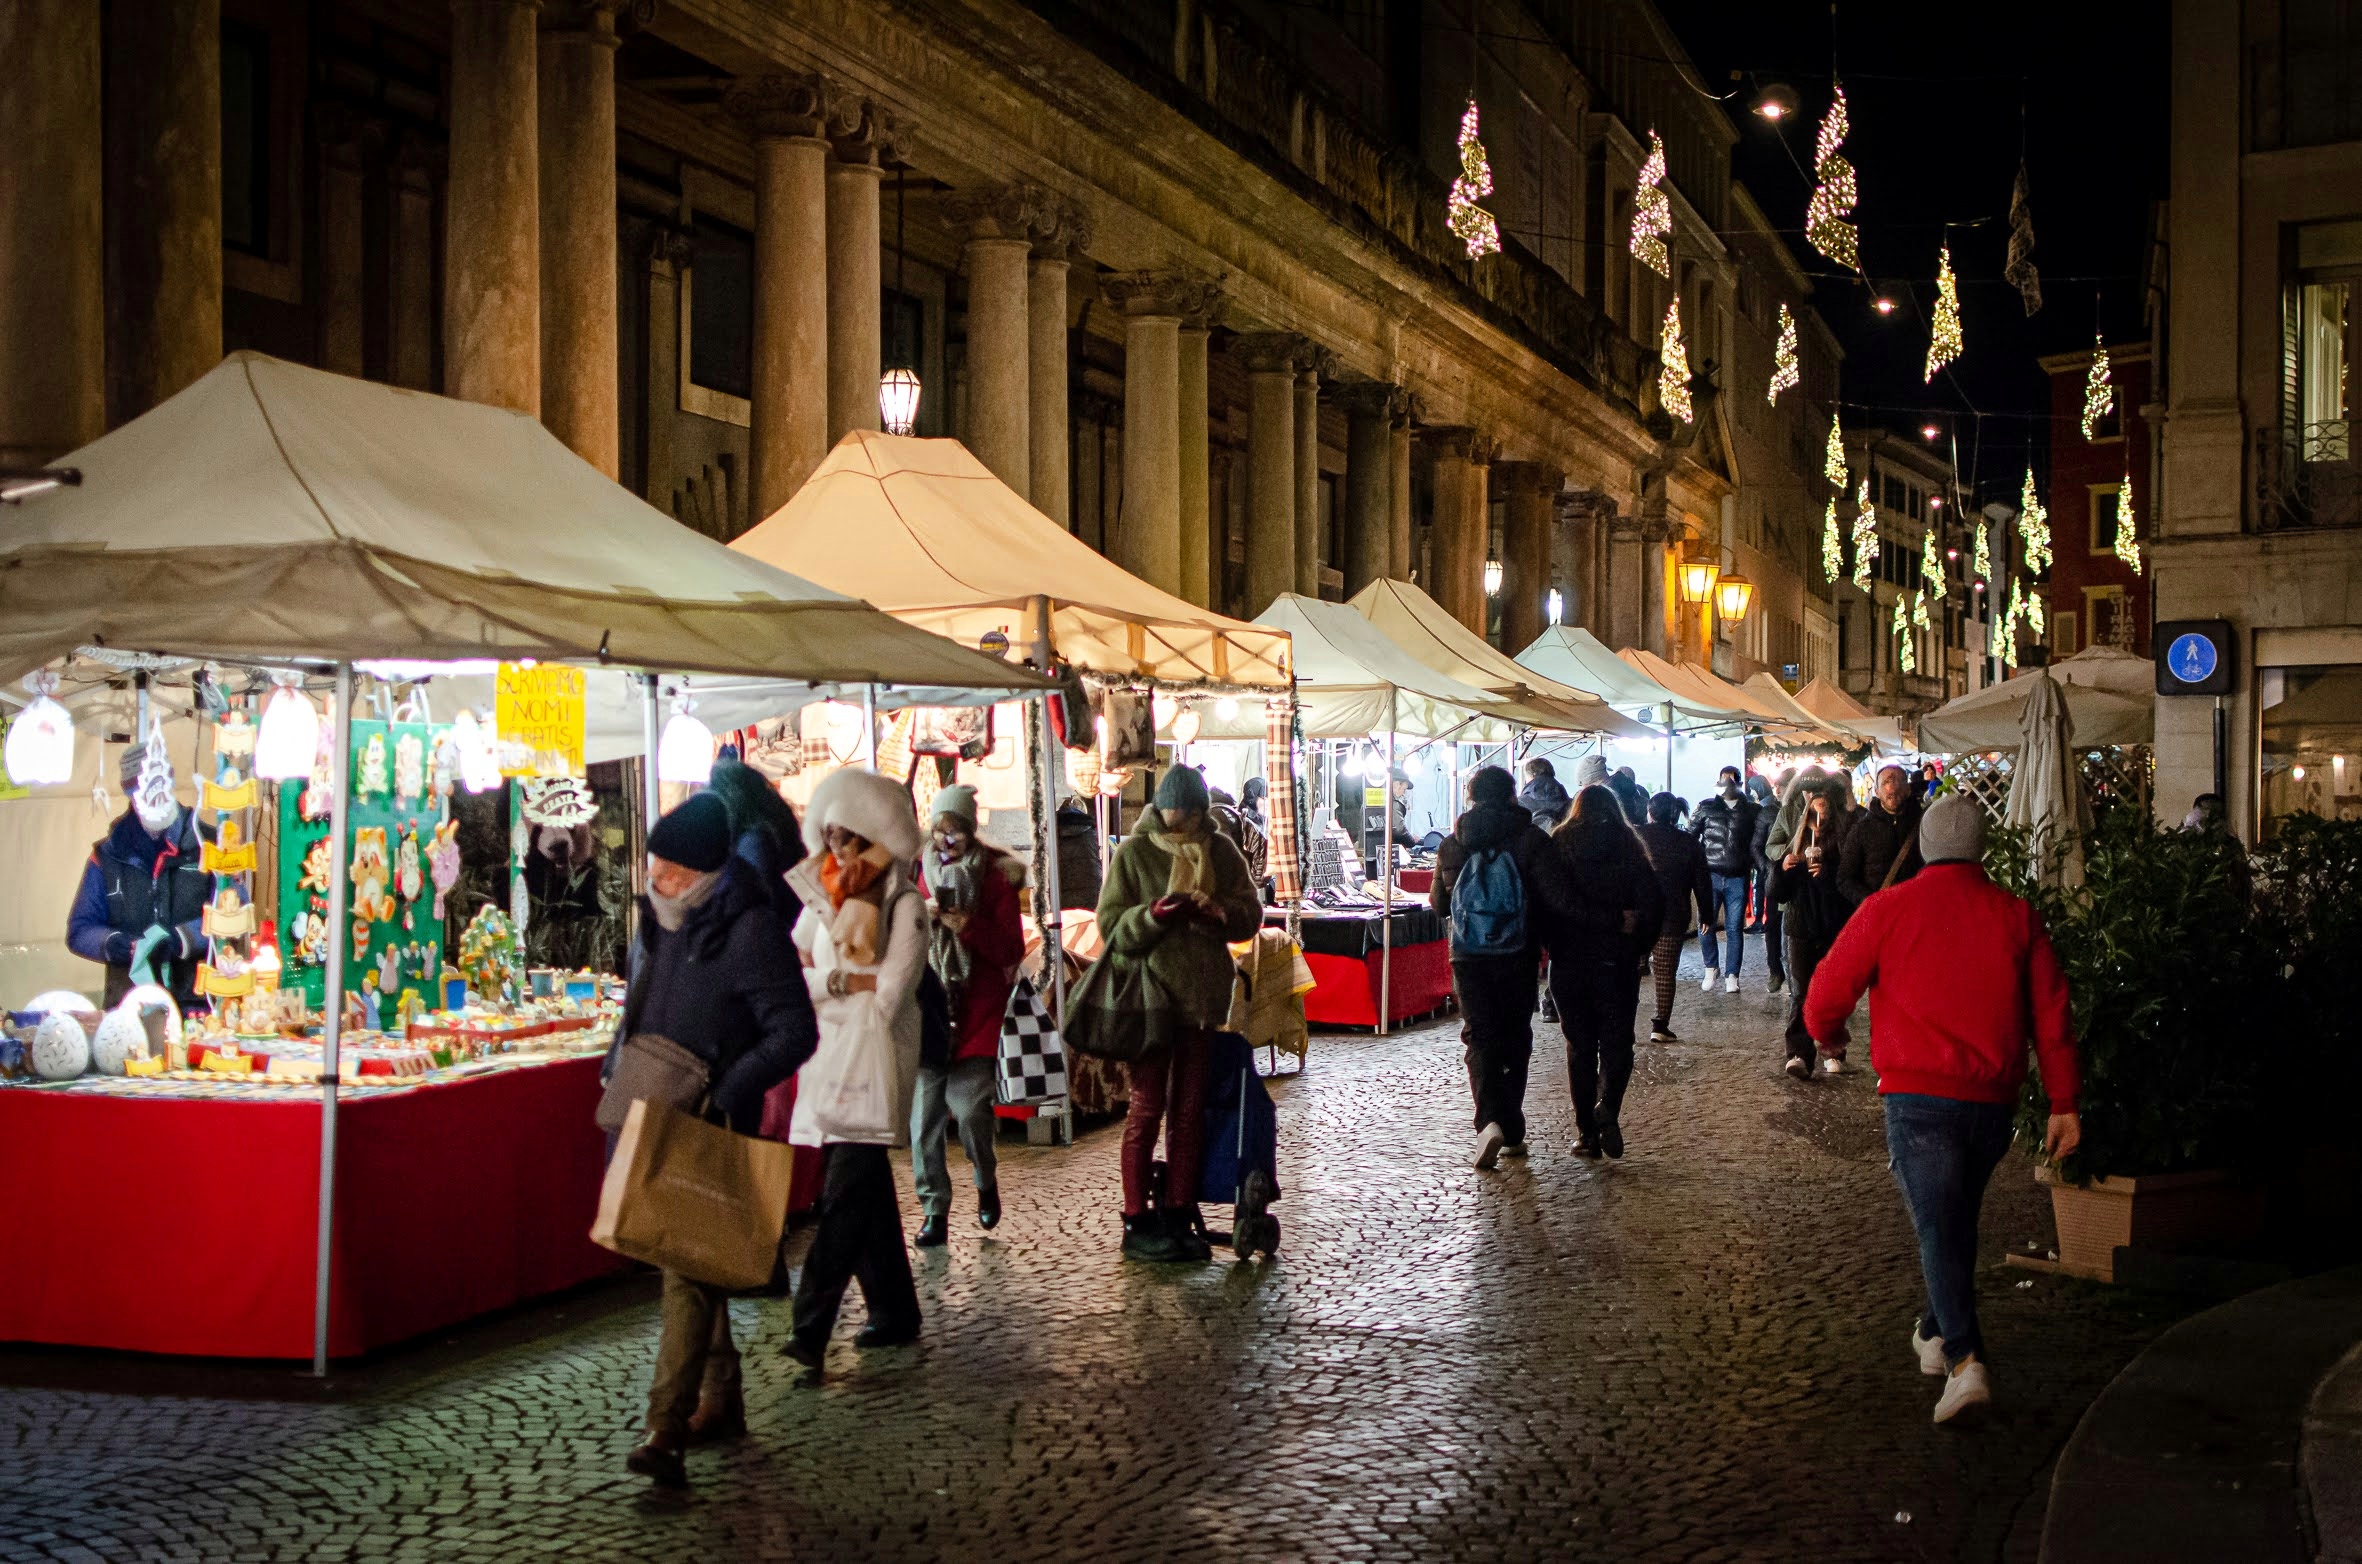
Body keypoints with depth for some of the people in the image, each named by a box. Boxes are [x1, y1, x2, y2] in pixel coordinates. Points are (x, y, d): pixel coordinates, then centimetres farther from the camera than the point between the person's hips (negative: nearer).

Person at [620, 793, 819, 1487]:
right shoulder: (658, 923, 10)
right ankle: (720, 1400, 27)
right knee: (686, 1261, 15)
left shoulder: (749, 929, -15)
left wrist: (725, 1092, -23)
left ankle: (666, 1427, -17)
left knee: (690, 1268, -13)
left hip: (713, 1124, -8)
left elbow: (795, 1032, -17)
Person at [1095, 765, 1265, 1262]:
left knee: (1189, 1109, 9)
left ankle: (1178, 1217, 18)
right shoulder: (1134, 852, -4)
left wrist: (1214, 909, -17)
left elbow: (1250, 914, 4)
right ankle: (1137, 1222, 7)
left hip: (1203, 995, 4)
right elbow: (1111, 927, -8)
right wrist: (1160, 911, -25)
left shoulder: (1219, 849, 6)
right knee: (1148, 1106, 0)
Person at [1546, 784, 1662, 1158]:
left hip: (1568, 962, 0)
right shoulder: (1630, 850, 1)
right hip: (1617, 963, 0)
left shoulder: (1558, 846, 0)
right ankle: (1608, 1106, -16)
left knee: (1580, 1046, 8)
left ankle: (1586, 1131, 5)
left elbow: (1559, 902, -14)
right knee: (1617, 1042, 9)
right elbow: (1653, 905, -7)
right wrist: (1636, 945, 5)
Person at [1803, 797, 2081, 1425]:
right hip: (1993, 1100, 4)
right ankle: (1936, 1333, 36)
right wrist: (2063, 1104, 6)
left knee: (1939, 1225, -6)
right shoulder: (2017, 916, 6)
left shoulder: (1888, 909, -2)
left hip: (1918, 1095, -4)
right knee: (1957, 1217, 22)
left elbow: (1825, 1000, 0)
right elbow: (2052, 1017, 3)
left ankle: (1965, 1359, -21)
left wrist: (1828, 1034, 23)